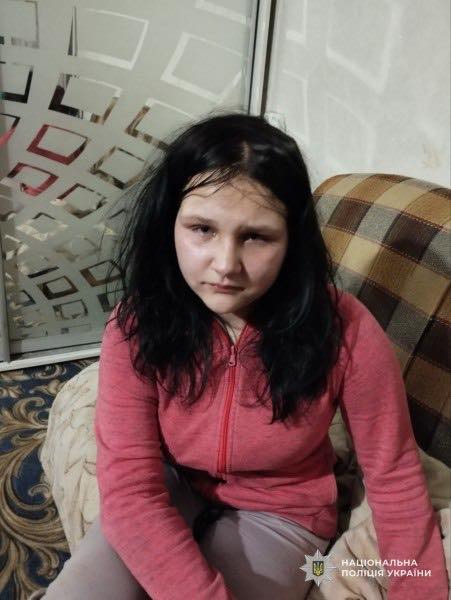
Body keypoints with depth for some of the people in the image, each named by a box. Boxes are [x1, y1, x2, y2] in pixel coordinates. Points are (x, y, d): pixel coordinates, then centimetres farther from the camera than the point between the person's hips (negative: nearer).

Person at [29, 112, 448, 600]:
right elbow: (131, 488, -24)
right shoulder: (135, 326, -22)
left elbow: (395, 481, -13)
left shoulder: (346, 332, -25)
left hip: (276, 514, 0)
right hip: (169, 495, 2)